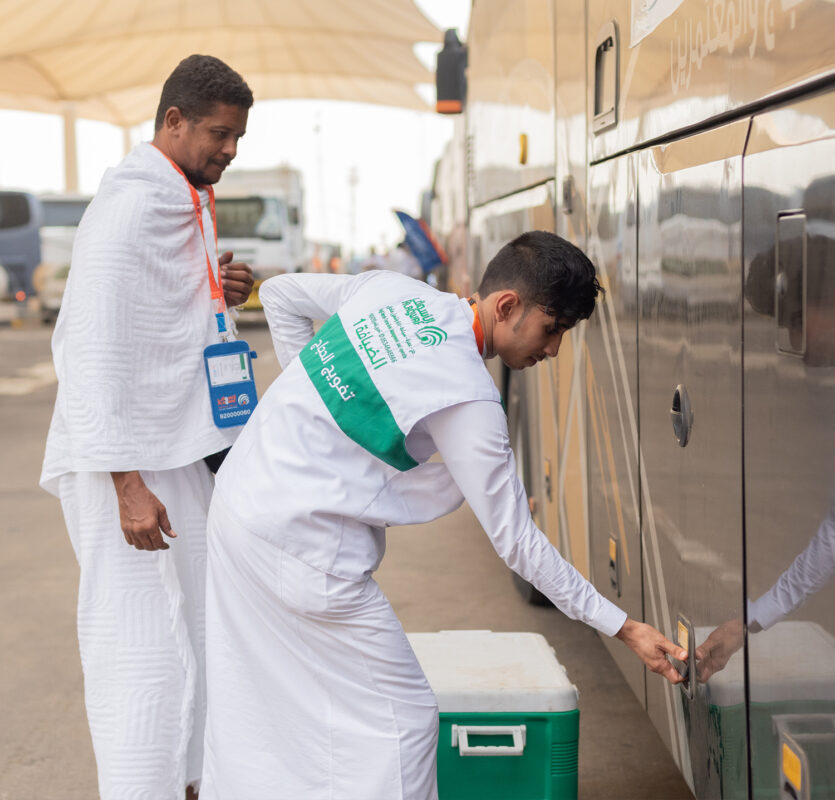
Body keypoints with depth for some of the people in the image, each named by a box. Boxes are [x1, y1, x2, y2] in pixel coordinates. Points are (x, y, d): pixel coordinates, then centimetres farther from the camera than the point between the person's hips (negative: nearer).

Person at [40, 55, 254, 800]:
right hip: (130, 464, -10)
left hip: (179, 452, 10)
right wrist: (126, 484, -24)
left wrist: (222, 293, 3)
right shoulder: (129, 206, -15)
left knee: (194, 635, 16)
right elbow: (95, 349, -20)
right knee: (143, 652, -7)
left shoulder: (185, 203, 15)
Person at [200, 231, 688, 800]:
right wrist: (623, 627, -4)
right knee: (397, 719, 3)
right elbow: (516, 540, -12)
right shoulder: (468, 400, -17)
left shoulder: (391, 289, 2)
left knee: (252, 709, 21)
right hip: (301, 548, -9)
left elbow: (280, 294, 16)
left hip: (238, 500, 9)